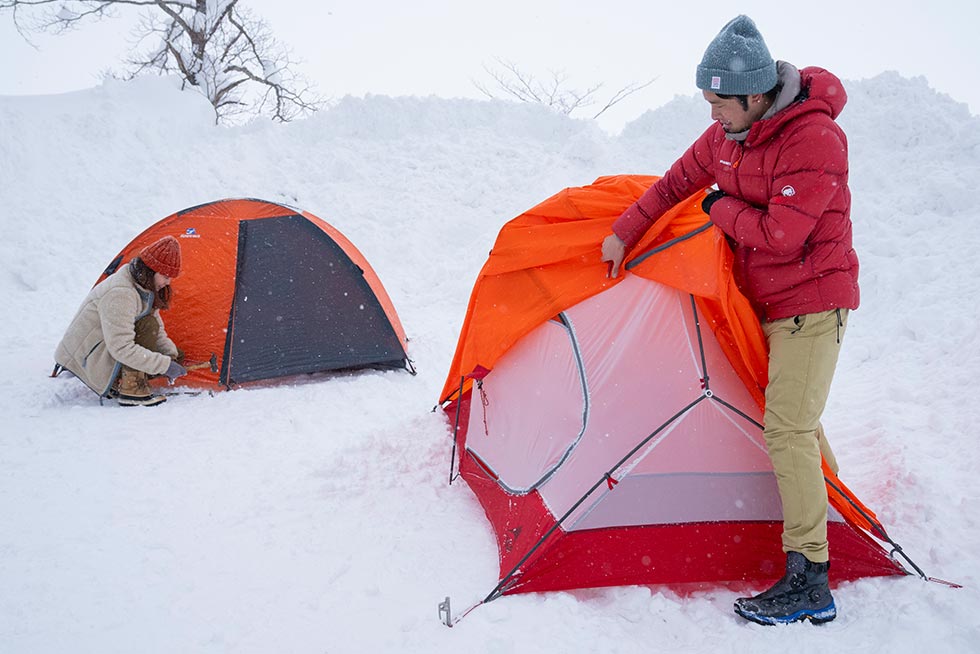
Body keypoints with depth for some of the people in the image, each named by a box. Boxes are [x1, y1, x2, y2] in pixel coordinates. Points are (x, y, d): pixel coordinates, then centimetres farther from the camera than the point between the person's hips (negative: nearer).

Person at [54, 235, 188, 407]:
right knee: (147, 325, -27)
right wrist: (165, 364, -31)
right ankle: (131, 391, -22)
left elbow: (158, 331, 10)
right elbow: (121, 348, -34)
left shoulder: (143, 287, 2)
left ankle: (115, 384, 9)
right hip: (83, 357, -10)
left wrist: (171, 354, -8)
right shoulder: (119, 294, -29)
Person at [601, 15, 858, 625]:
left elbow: (778, 235, -28)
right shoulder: (728, 134, 2)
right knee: (794, 419, 19)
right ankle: (827, 502, 40)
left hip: (811, 303, -8)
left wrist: (722, 208, -11)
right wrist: (623, 234, 20)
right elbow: (677, 182, 16)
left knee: (788, 429, -12)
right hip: (771, 301, 9)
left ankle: (808, 584, -6)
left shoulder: (814, 139, -24)